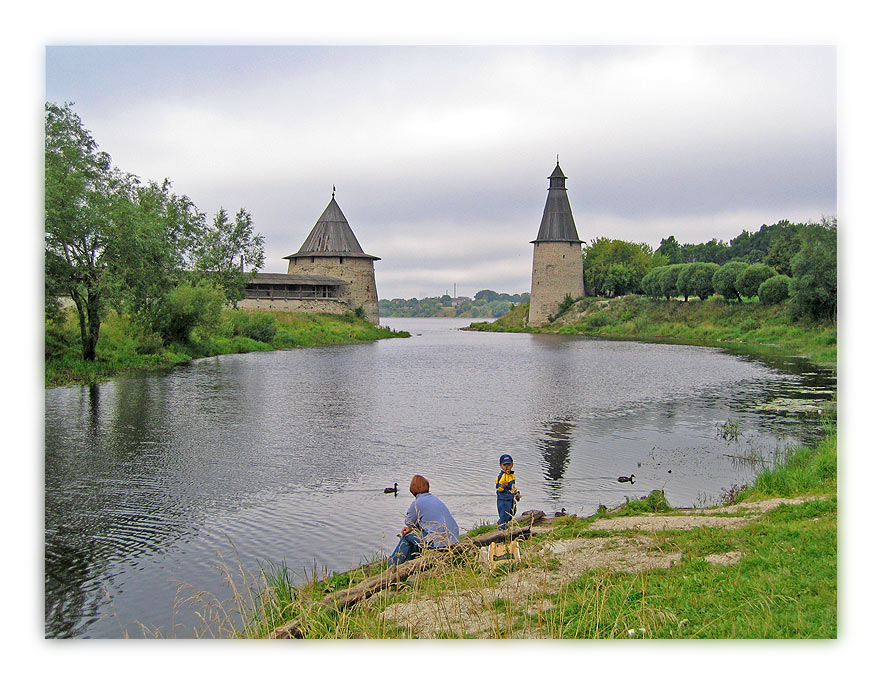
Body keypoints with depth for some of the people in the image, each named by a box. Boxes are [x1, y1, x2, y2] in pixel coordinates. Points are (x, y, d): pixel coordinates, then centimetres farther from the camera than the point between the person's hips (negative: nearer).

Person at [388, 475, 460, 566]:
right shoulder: (435, 498, 16)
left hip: (439, 543, -8)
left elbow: (408, 522, 7)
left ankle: (393, 564, 25)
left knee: (407, 535, 11)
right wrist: (411, 527, 14)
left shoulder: (417, 503, -7)